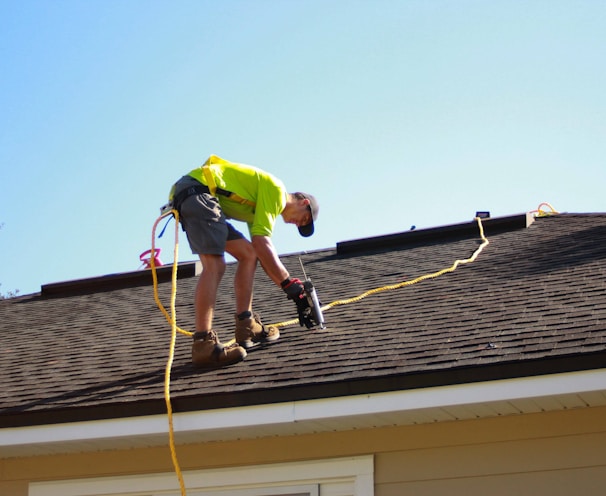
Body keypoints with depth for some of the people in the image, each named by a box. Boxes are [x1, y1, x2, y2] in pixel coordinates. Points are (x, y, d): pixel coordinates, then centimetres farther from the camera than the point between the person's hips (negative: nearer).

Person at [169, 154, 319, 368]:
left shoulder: (260, 207, 27)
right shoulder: (276, 190, -3)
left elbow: (264, 253, 25)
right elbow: (261, 243, -11)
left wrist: (290, 287, 19)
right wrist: (290, 284, -8)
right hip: (198, 192, -11)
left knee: (248, 254, 13)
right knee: (214, 266, -22)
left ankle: (246, 327, 8)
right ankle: (203, 344, -31)